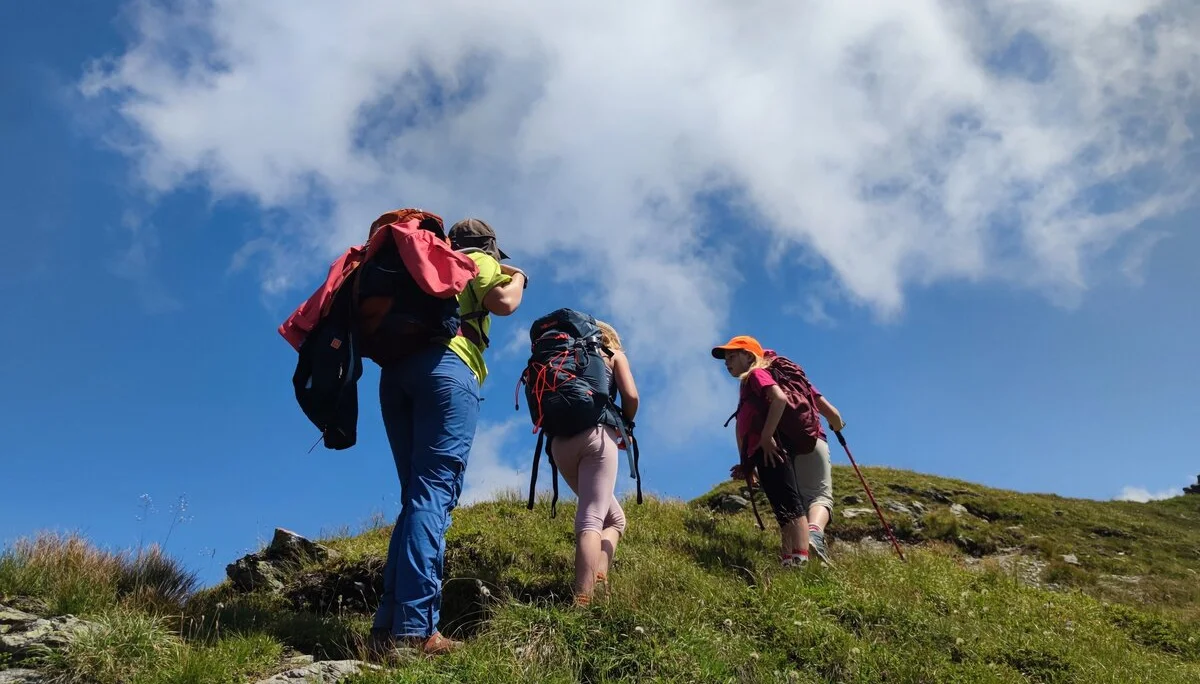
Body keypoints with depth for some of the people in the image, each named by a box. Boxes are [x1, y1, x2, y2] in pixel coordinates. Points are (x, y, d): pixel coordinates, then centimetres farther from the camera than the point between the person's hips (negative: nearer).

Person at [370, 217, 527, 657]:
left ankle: (388, 625, -5)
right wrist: (517, 278, 22)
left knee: (416, 496, 5)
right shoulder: (479, 260, 17)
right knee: (434, 493, -15)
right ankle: (415, 630, -25)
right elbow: (503, 303, 0)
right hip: (445, 364, -7)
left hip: (394, 368, 7)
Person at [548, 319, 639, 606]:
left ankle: (597, 581, -3)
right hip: (597, 435, -4)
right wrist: (624, 426, 17)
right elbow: (631, 396, 2)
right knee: (591, 520, -14)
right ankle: (583, 601, -27)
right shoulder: (614, 354, 18)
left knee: (614, 517, 15)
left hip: (560, 440, 5)